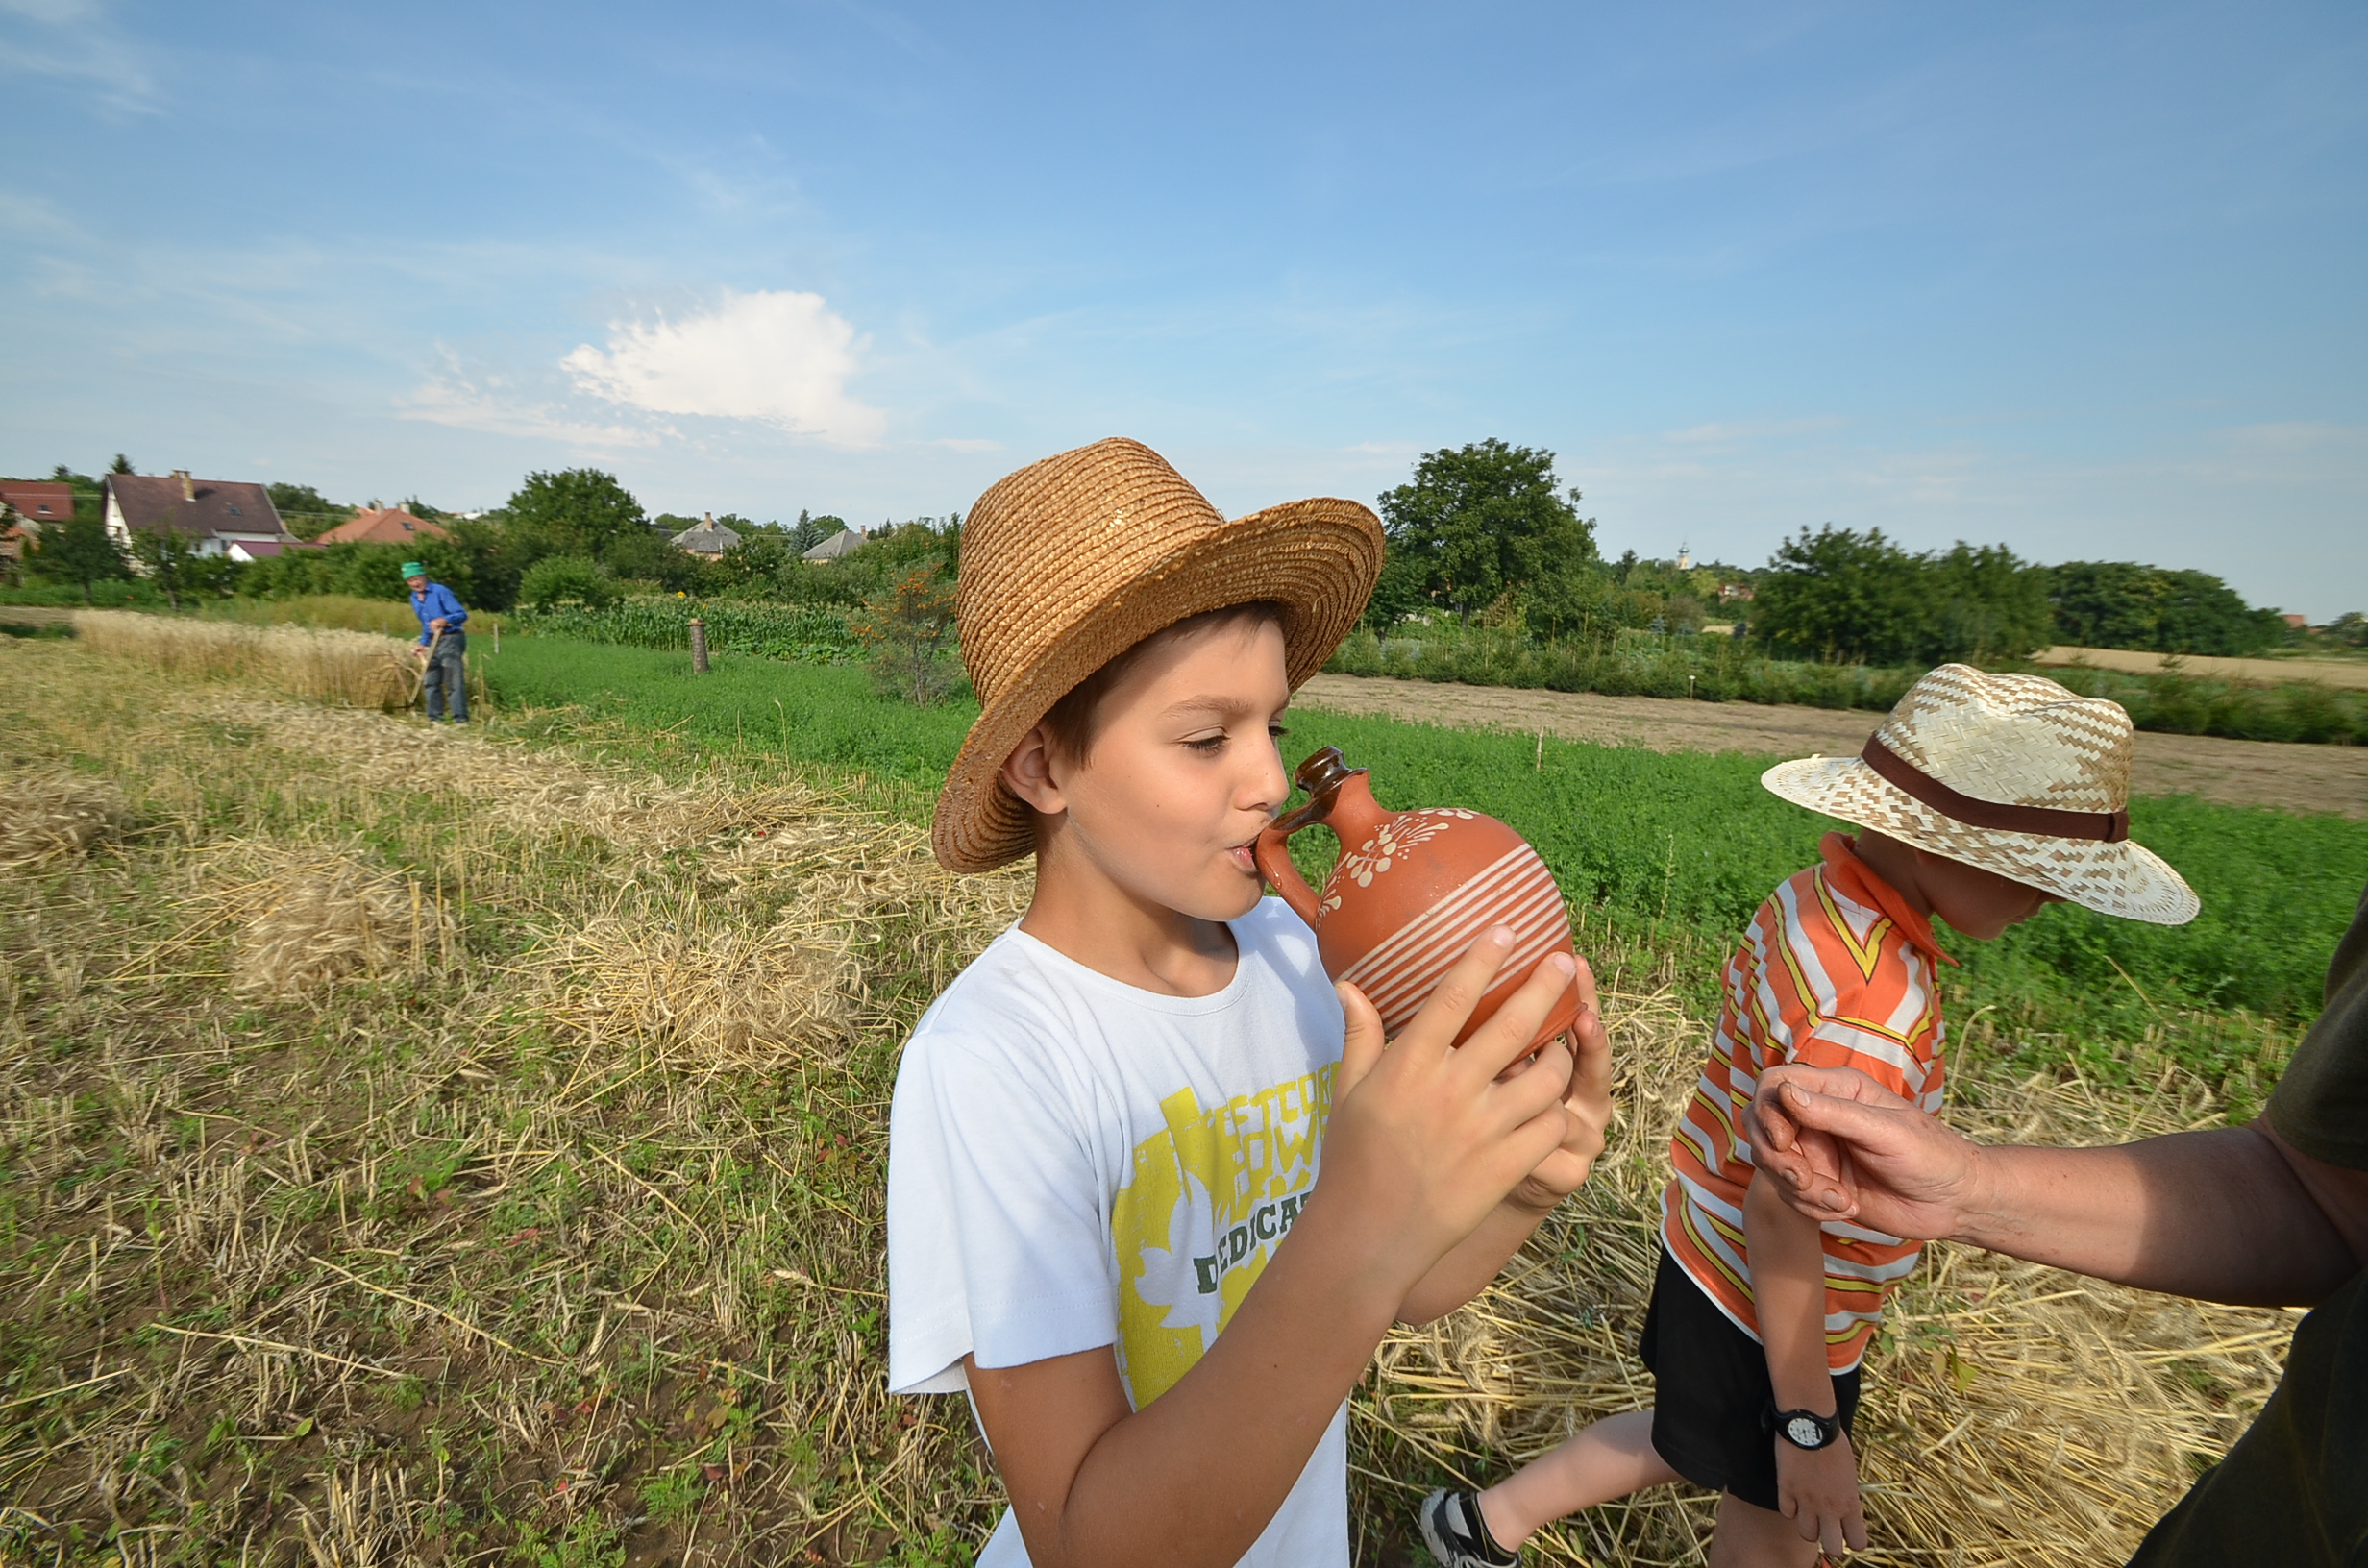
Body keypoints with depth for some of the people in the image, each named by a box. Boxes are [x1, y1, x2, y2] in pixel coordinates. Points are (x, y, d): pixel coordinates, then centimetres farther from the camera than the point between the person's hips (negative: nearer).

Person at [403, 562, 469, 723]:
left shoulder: (440, 592, -9)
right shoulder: (414, 598, 17)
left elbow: (462, 615, -17)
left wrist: (444, 620, -34)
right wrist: (422, 644, 17)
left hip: (451, 639, -9)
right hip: (433, 642, 9)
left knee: (454, 683, -12)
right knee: (430, 682, 9)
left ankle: (461, 720, -12)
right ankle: (435, 719, 17)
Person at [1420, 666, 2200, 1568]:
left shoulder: (1816, 896, -6)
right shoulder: (1867, 1010, -34)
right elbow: (1781, 1214, -29)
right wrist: (1809, 1424, -18)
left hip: (1709, 1254, 8)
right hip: (1771, 1310, -8)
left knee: (1688, 1440, 30)